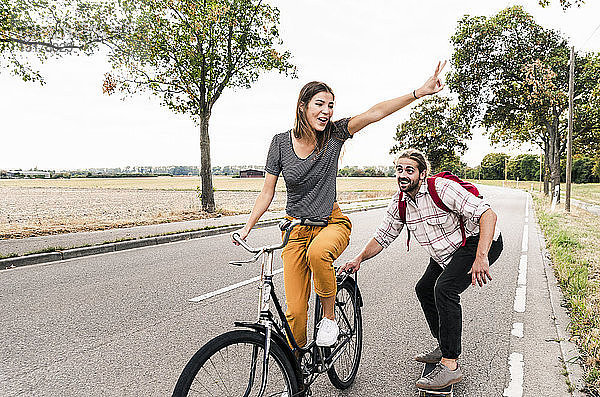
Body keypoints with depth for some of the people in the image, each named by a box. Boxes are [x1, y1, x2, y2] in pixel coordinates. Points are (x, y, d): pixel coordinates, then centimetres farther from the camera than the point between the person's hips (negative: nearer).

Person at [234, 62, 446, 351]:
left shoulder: (334, 134, -6)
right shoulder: (281, 142, -6)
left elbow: (374, 113, -17)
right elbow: (267, 191, 0)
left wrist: (420, 92, -25)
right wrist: (247, 227, -4)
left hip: (331, 223, 0)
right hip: (296, 229, 1)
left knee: (318, 252, -38)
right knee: (295, 310, -4)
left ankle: (330, 317, -9)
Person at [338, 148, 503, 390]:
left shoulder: (442, 188, -28)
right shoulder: (399, 202, -5)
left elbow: (488, 214, -31)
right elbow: (383, 236, 5)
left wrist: (481, 258, -39)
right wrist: (359, 259, -9)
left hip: (480, 242, -9)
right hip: (447, 253, 9)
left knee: (444, 289, -25)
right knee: (424, 289, 10)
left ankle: (450, 366, -17)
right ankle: (444, 348, 28)